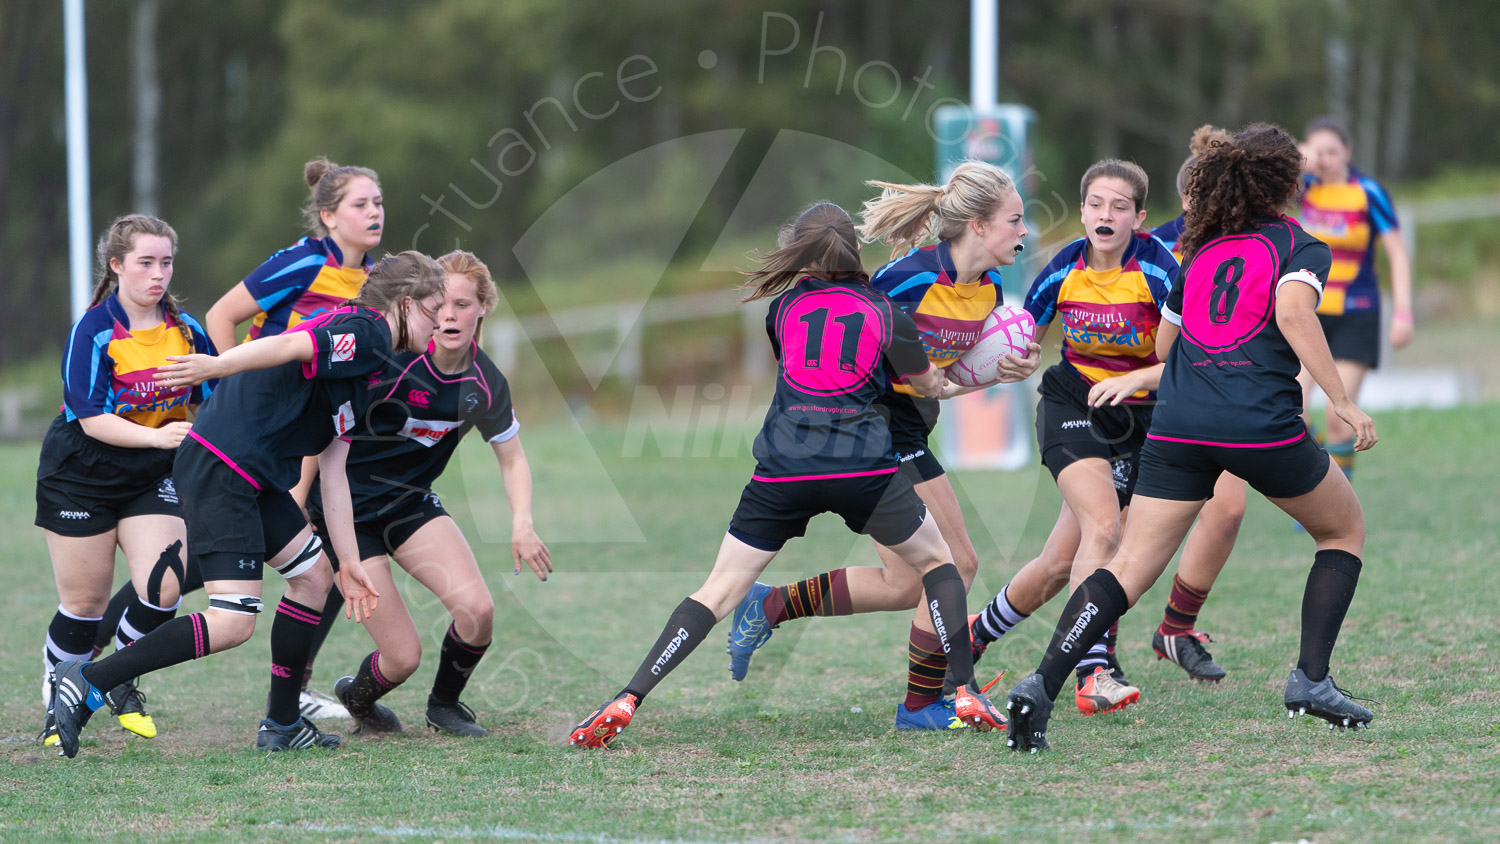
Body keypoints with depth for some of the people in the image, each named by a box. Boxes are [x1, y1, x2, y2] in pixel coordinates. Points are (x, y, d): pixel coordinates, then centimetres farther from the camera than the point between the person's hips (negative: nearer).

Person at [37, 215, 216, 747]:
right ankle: (58, 698, 24)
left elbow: (207, 403, 9)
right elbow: (90, 418, -22)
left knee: (163, 587, -13)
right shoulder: (93, 331, -17)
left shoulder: (186, 330, -2)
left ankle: (120, 681, 13)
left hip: (151, 477, 4)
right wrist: (157, 436, -33)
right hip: (80, 477, -4)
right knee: (84, 602, 0)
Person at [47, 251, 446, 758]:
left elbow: (331, 472, 22)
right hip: (220, 472, -11)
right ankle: (87, 685, -11)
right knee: (233, 623, -14)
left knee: (314, 577, 19)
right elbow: (291, 346, -25)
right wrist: (214, 367, -40)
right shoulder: (366, 333, -7)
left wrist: (348, 562, 21)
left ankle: (282, 724, 26)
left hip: (254, 479, 11)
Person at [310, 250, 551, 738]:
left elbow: (512, 459, 6)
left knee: (477, 610, -17)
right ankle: (356, 699, 26)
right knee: (403, 657, -11)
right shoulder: (391, 357, -24)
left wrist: (522, 525, -10)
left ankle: (444, 705, 15)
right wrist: (300, 497, -18)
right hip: (346, 509, -5)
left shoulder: (485, 384, -8)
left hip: (411, 503, 5)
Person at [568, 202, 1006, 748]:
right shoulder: (884, 312, 4)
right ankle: (967, 693, 13)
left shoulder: (783, 307, 11)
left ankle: (627, 701, -7)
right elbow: (928, 385, 18)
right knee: (937, 564, 21)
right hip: (863, 466, -2)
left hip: (782, 471, 2)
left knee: (719, 590, 4)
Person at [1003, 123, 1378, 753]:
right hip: (1261, 424, -4)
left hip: (1177, 421, 4)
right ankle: (1311, 678, 10)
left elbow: (1164, 342, 25)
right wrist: (1342, 402, -15)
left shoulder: (1202, 251, 22)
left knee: (1127, 571, 0)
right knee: (1345, 529, 21)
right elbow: (1293, 312, -14)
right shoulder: (1299, 246, 5)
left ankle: (1041, 686, -20)